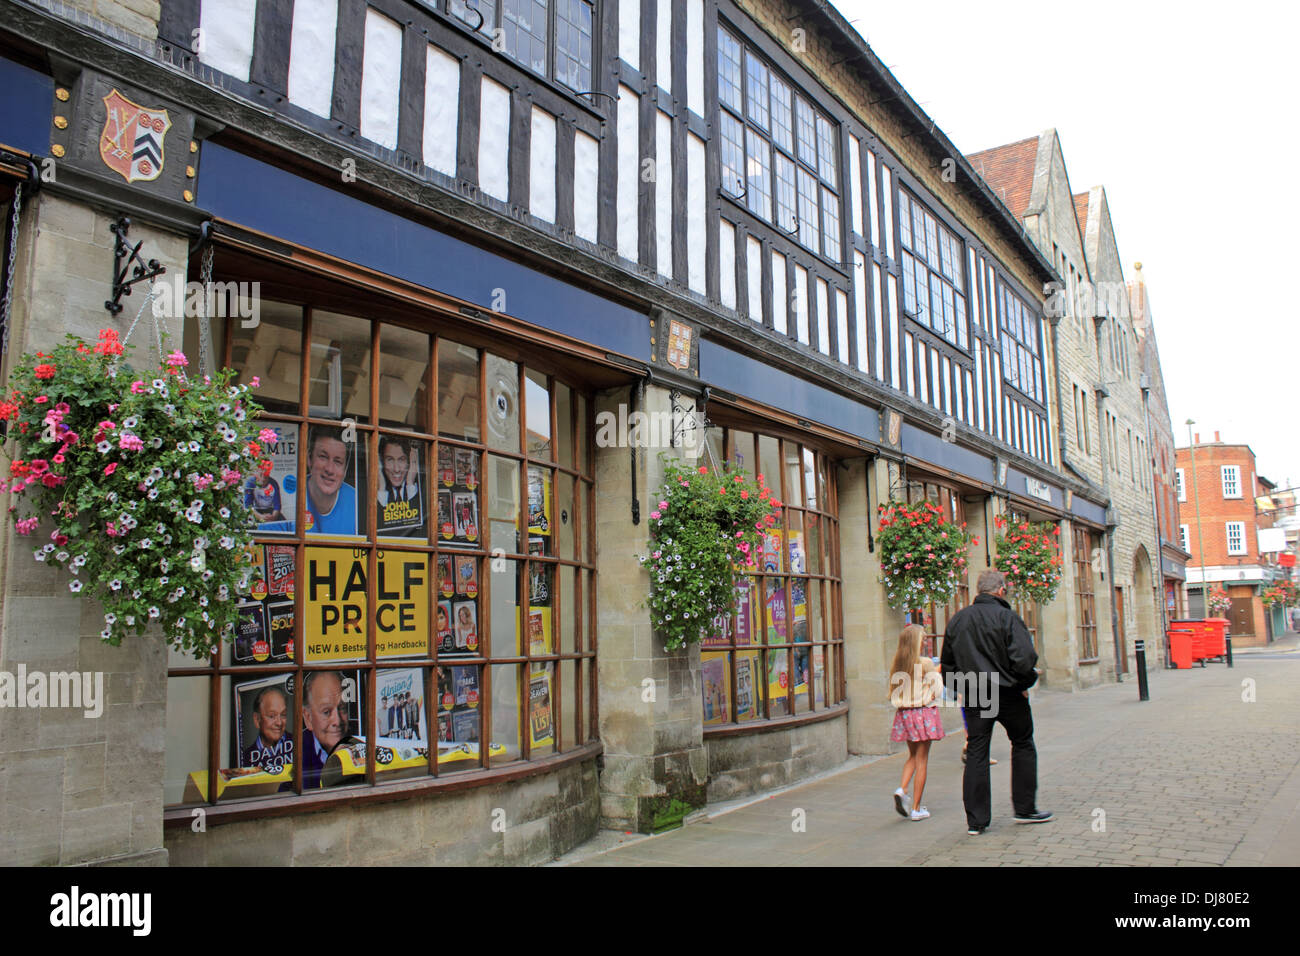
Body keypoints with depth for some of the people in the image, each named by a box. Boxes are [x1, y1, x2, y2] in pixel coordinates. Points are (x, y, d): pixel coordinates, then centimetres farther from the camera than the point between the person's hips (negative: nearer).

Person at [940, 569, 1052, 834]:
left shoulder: (957, 619, 7)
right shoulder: (1007, 617, -10)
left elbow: (947, 664, 12)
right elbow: (1024, 657, -19)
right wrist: (1024, 685, -3)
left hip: (973, 695, 4)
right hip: (1007, 693, -4)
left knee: (976, 754, 6)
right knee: (1023, 745, 16)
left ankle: (976, 820, 6)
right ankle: (1025, 808, 21)